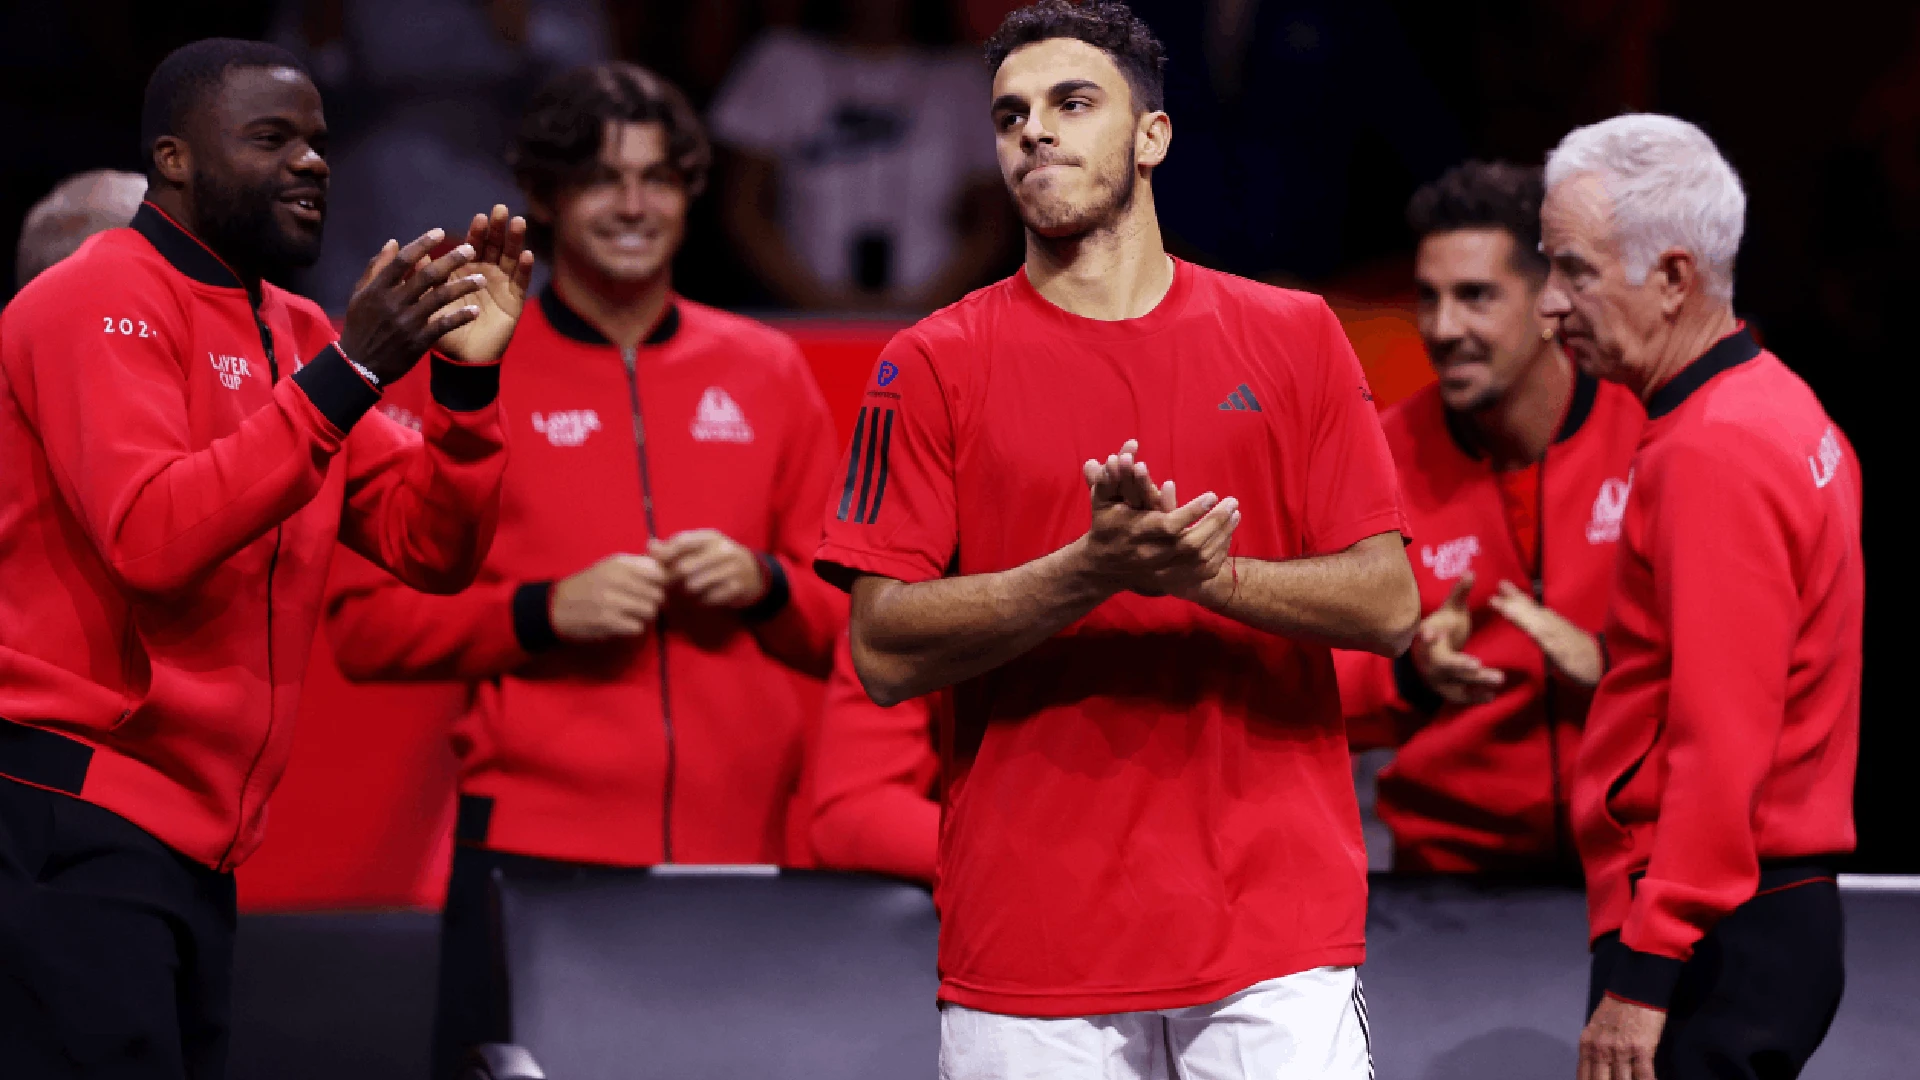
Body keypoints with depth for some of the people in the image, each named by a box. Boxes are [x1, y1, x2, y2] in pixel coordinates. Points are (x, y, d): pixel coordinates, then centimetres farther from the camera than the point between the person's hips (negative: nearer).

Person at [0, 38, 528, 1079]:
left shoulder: (296, 333, 16)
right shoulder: (105, 306, -8)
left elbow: (430, 548, 11)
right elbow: (152, 540, -21)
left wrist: (466, 379, -6)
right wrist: (346, 374, -23)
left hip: (199, 841, 8)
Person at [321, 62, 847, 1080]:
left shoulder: (767, 373, 14)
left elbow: (855, 615, 18)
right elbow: (364, 624, 2)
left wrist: (765, 586, -3)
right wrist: (543, 613, -11)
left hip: (744, 845, 2)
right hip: (536, 840, -2)